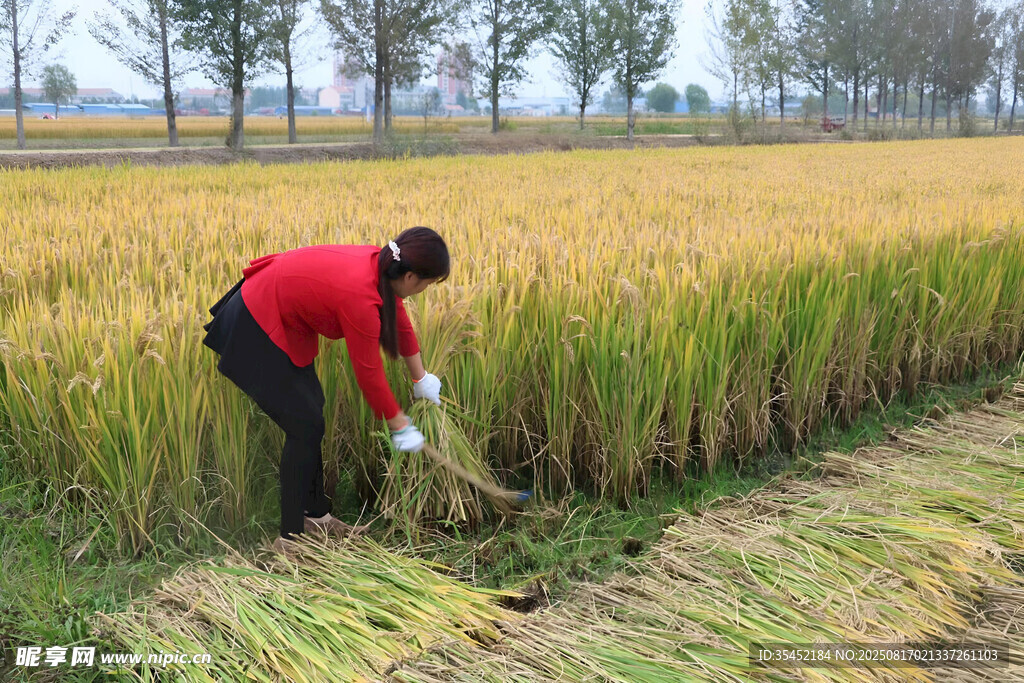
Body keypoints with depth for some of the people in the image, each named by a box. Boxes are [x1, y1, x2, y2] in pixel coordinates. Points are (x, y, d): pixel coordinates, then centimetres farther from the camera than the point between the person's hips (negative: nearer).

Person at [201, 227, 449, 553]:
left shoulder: (380, 264, -6)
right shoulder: (360, 297, -31)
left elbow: (398, 321, 11)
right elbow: (369, 373, -19)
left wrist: (421, 379, 23)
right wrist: (400, 426, -5)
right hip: (255, 333, -9)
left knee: (312, 410, 15)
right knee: (306, 426, -3)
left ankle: (315, 515, 30)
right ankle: (290, 538, 11)